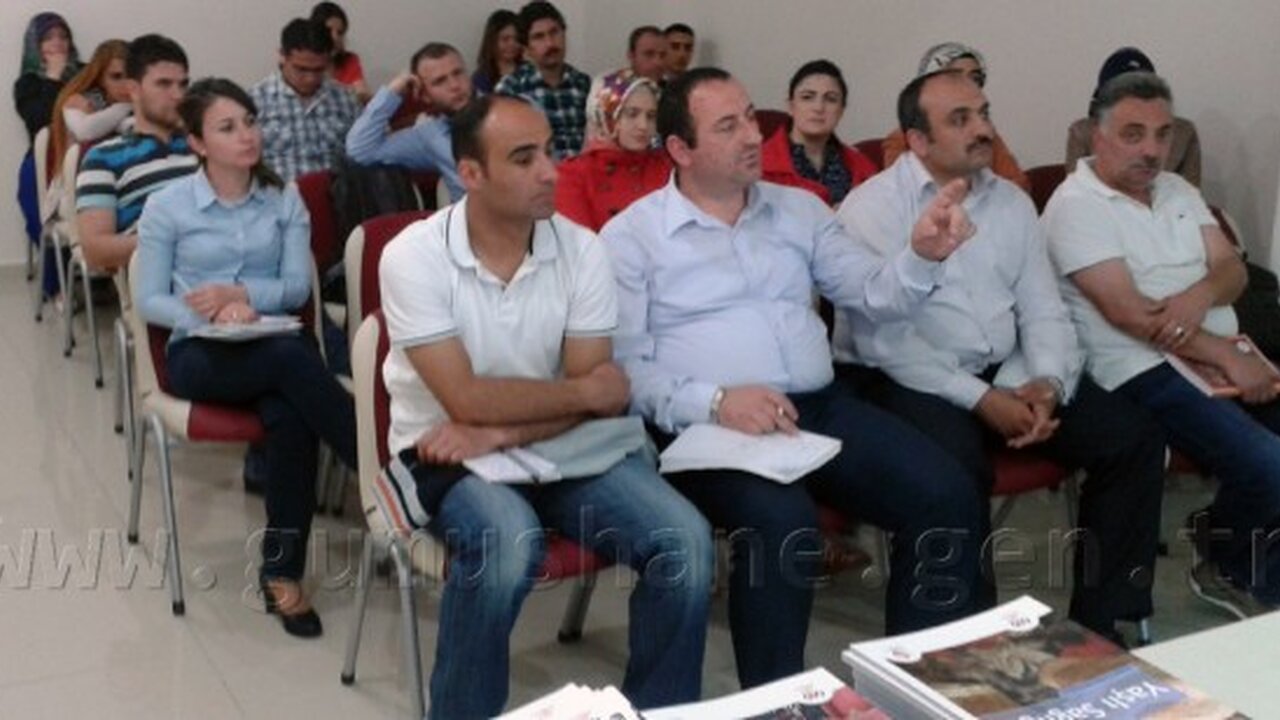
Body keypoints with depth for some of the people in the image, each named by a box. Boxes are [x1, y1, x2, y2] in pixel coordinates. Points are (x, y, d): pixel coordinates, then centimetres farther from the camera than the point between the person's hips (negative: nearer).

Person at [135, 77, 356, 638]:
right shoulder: (166, 206, 3)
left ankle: (281, 571, -28)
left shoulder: (285, 200, 10)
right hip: (199, 352, -2)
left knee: (290, 417, -35)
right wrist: (213, 314, -16)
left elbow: (297, 286, 3)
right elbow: (149, 301, 1)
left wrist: (239, 293, -14)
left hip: (276, 342, 2)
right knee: (292, 360, -37)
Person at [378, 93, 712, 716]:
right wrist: (584, 391, -12)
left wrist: (498, 433, -22)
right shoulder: (414, 256, -14)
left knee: (683, 539, -20)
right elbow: (466, 400, -20)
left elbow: (593, 399, -9)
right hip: (449, 450, -3)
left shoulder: (581, 249, -5)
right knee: (508, 543, -36)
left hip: (565, 447, 3)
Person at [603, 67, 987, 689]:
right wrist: (713, 401, -21)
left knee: (949, 495, -16)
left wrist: (923, 257, -10)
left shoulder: (800, 210, 17)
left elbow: (876, 295, 12)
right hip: (707, 426, -5)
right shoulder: (630, 236, 3)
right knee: (783, 521, -34)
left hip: (822, 407, 5)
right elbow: (624, 368, -6)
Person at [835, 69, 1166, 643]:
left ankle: (1103, 621, 2)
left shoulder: (1011, 202, 12)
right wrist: (979, 399, -21)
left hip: (1005, 375, 7)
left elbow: (1044, 311, 11)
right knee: (958, 465, -36)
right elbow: (881, 338, -17)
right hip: (906, 380, -6)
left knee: (1133, 436, -9)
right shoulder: (872, 207, -7)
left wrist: (1046, 382, -11)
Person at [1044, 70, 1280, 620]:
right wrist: (1228, 358, -14)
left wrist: (1199, 297, -14)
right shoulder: (1076, 206, -7)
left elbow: (1232, 269, 11)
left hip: (1225, 355, 8)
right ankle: (1229, 565, 9)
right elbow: (1128, 312, -15)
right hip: (1144, 371, -8)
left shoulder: (1177, 190, 19)